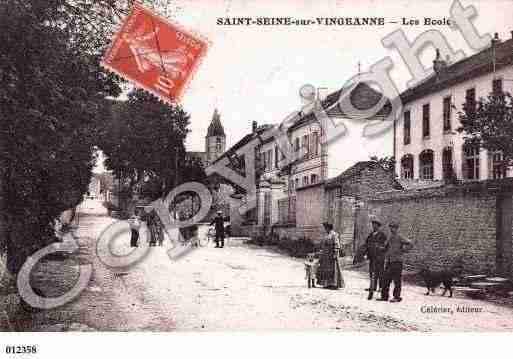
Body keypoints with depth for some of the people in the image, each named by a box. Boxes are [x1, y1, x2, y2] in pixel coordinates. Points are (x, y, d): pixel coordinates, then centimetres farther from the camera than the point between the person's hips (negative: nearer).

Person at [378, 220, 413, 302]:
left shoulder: (399, 238, -7)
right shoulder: (389, 238, 15)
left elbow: (410, 245, -12)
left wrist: (402, 250, -12)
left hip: (397, 262, -7)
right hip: (389, 262, 7)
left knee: (397, 280, -3)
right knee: (386, 279, 8)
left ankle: (397, 297, 3)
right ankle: (384, 296, 15)